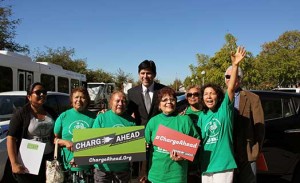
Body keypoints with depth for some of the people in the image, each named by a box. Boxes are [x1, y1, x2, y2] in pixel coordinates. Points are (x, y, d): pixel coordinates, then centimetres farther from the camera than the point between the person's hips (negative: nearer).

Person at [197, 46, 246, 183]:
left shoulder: (225, 108, -5)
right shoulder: (202, 116, 8)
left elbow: (231, 88, -21)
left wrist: (235, 65, -34)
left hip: (223, 165, -5)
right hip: (206, 166, 5)